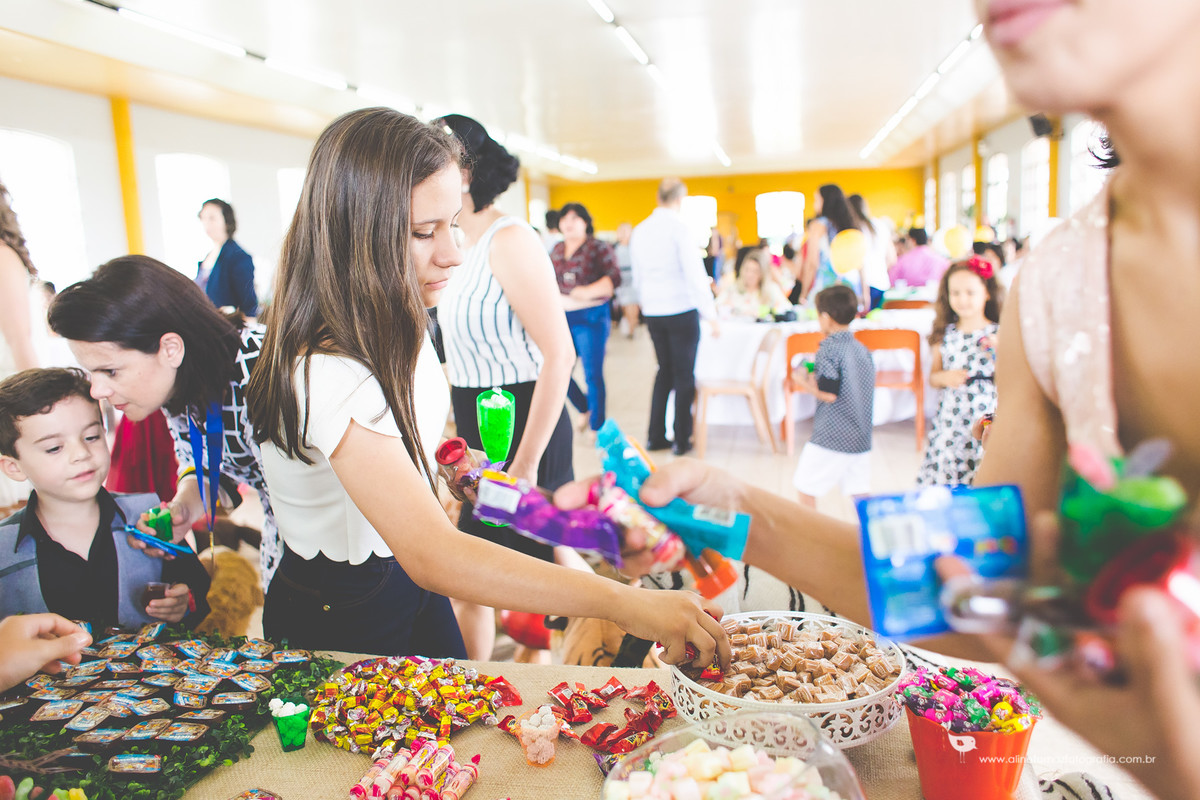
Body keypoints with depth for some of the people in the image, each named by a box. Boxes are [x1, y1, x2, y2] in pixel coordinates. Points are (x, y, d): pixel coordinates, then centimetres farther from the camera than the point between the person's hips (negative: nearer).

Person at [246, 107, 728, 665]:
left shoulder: (396, 328, -6)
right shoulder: (327, 374, -36)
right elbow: (433, 557, -44)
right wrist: (625, 604, -48)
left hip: (410, 576, 8)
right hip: (339, 621, -7)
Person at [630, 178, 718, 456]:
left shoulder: (639, 230, 7)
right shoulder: (679, 227, -12)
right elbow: (695, 272, -14)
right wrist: (710, 312, -9)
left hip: (652, 312, 6)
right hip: (681, 309, -6)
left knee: (665, 370, 17)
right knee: (684, 374, 4)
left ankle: (656, 436, 18)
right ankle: (682, 440, 9)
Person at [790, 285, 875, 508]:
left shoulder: (829, 349, -13)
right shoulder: (863, 350, 10)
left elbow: (829, 394, -18)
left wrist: (803, 381, -3)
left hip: (831, 437, -7)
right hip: (861, 437, 7)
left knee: (805, 489, 7)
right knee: (860, 493, 11)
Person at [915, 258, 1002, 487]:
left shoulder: (997, 334, -2)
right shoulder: (945, 335, 6)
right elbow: (933, 377, 13)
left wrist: (998, 354, -16)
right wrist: (945, 378, -7)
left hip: (985, 417, -3)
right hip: (949, 419, 3)